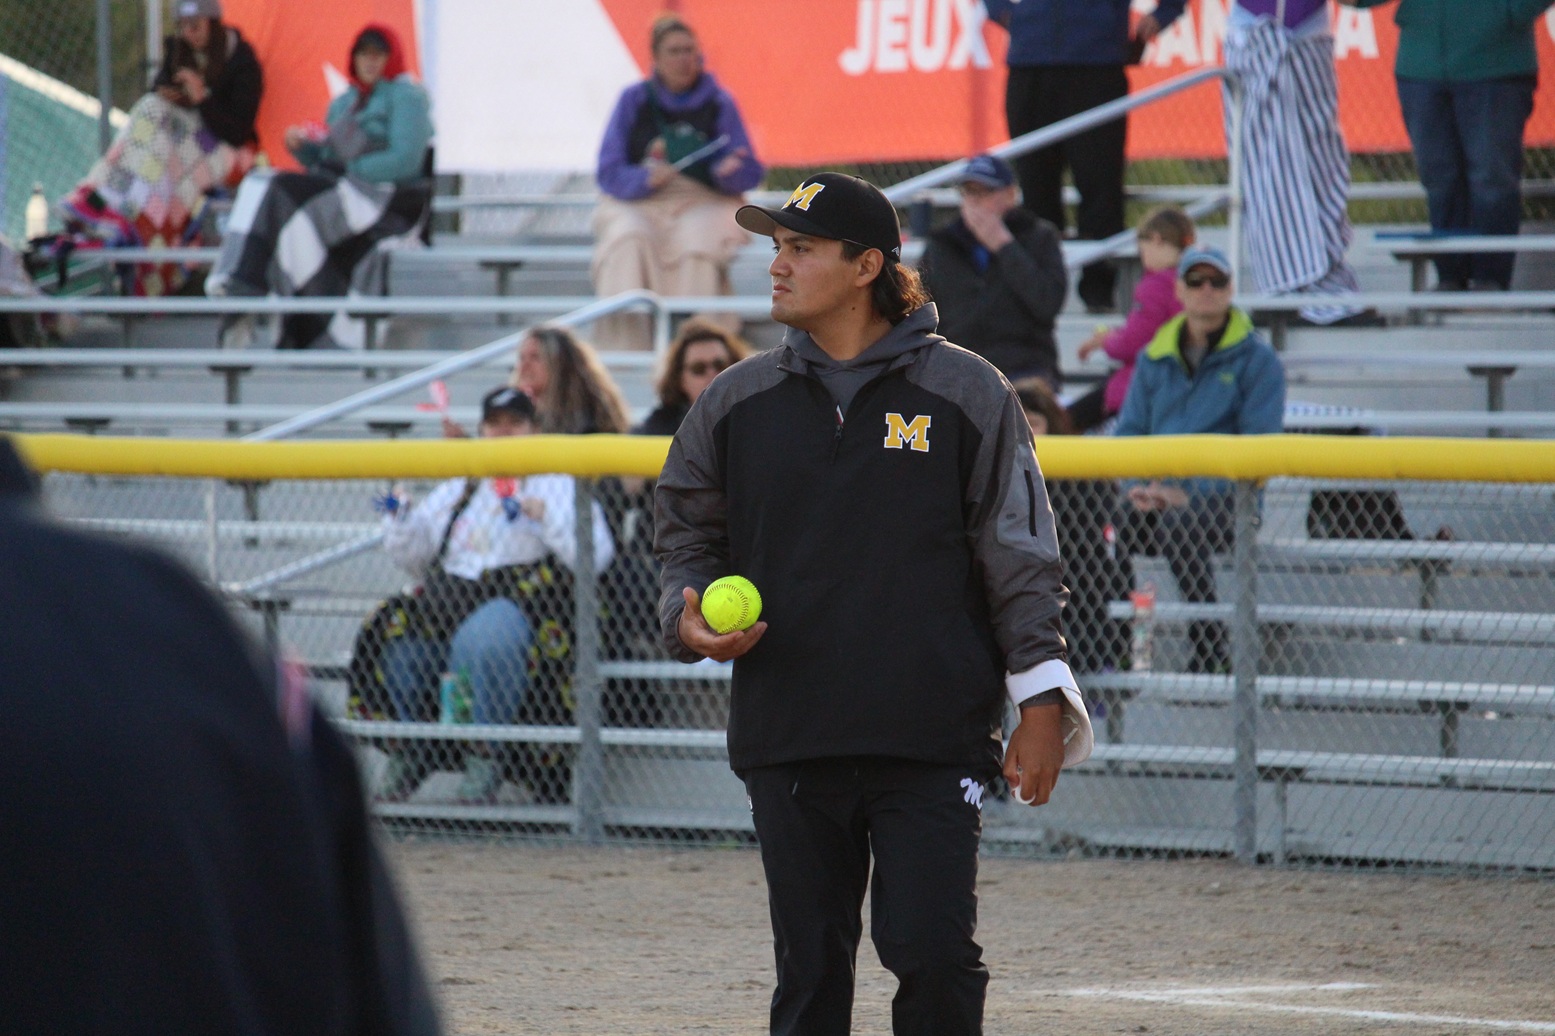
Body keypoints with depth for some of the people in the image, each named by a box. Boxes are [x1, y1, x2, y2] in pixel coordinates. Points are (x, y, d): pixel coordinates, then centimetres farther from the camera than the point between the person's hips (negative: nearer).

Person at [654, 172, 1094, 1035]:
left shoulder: (966, 394, 2)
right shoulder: (736, 402, 10)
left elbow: (1021, 558, 2)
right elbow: (689, 536, 19)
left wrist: (1041, 702, -4)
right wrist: (691, 620, -3)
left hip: (932, 741, -3)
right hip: (787, 739, 3)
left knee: (933, 955, -10)